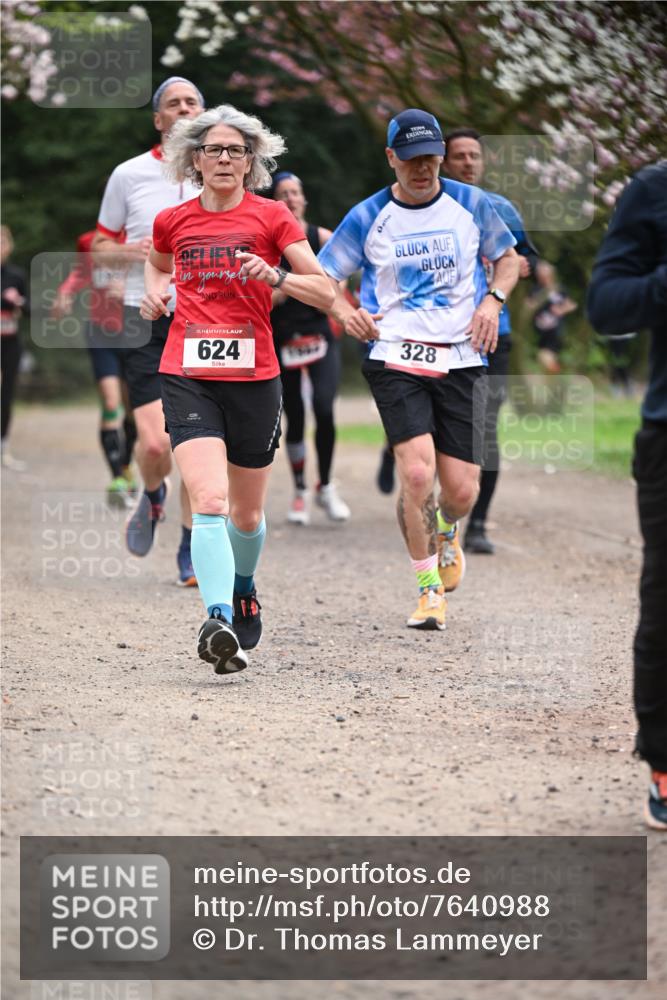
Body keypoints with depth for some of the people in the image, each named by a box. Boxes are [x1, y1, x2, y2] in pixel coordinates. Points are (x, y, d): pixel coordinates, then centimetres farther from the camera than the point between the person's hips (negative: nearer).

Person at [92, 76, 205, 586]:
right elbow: (101, 246, 11)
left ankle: (191, 552, 14)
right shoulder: (128, 175, 3)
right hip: (148, 320, -1)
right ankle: (153, 498, 22)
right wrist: (132, 251, -11)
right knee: (156, 443, -13)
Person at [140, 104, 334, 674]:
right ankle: (219, 624, -32)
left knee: (247, 514, 13)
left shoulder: (271, 216, 1)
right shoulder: (172, 222, 8)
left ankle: (244, 589, 44)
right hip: (187, 376, 0)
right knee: (209, 500, -21)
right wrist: (155, 291, 11)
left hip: (253, 377, 0)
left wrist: (277, 277, -20)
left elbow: (325, 292, -3)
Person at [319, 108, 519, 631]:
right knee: (417, 472, -19)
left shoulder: (471, 204, 4)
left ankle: (446, 530, 37)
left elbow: (508, 258, 18)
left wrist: (493, 299, -2)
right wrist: (343, 309, -12)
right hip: (395, 357, -1)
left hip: (461, 359, 1)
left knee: (461, 491, -3)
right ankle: (430, 588, -1)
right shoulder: (367, 218, 1)